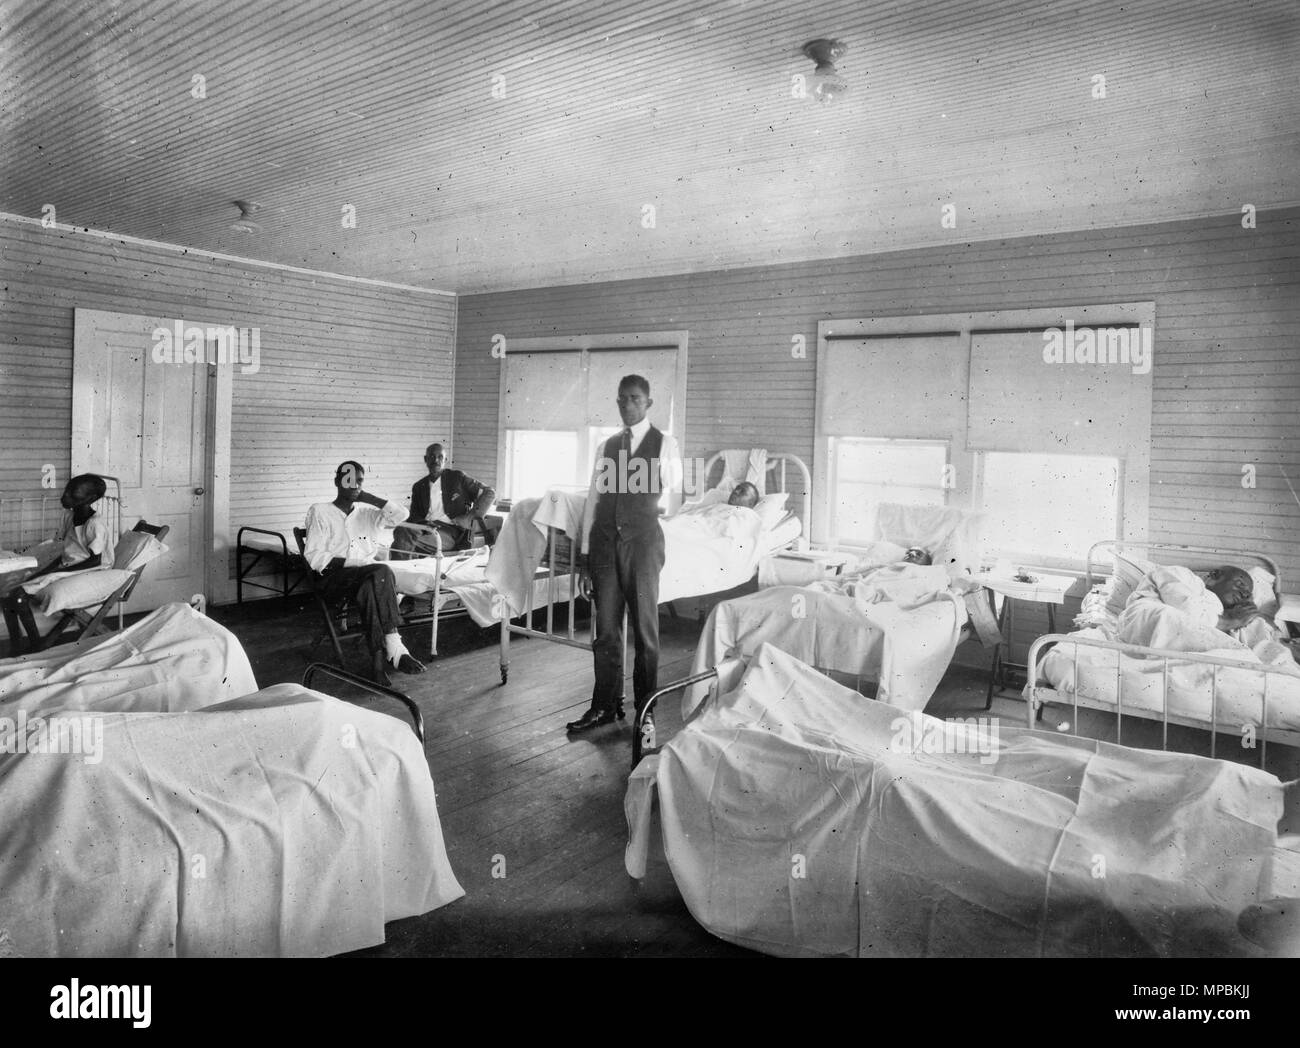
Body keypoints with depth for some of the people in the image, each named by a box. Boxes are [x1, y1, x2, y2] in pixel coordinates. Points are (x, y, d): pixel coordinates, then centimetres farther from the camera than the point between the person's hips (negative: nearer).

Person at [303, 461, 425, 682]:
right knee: (381, 572, -34)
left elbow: (401, 514, 8)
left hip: (369, 575, 3)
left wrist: (369, 497, 8)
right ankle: (394, 650, -40)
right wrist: (347, 563, -14)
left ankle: (380, 656, -41)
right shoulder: (320, 511, 10)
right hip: (335, 577, -3)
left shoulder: (367, 511, 23)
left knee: (371, 589, -36)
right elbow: (313, 555, 0)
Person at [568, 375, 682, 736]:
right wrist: (584, 557, 6)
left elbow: (675, 499, 9)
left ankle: (645, 710, 17)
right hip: (604, 541, 3)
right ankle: (605, 706, 18)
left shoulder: (664, 444, 3)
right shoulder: (606, 446, 12)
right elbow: (592, 500, 9)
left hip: (643, 540, -3)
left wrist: (651, 504, -10)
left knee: (645, 627, 4)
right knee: (606, 627, 7)